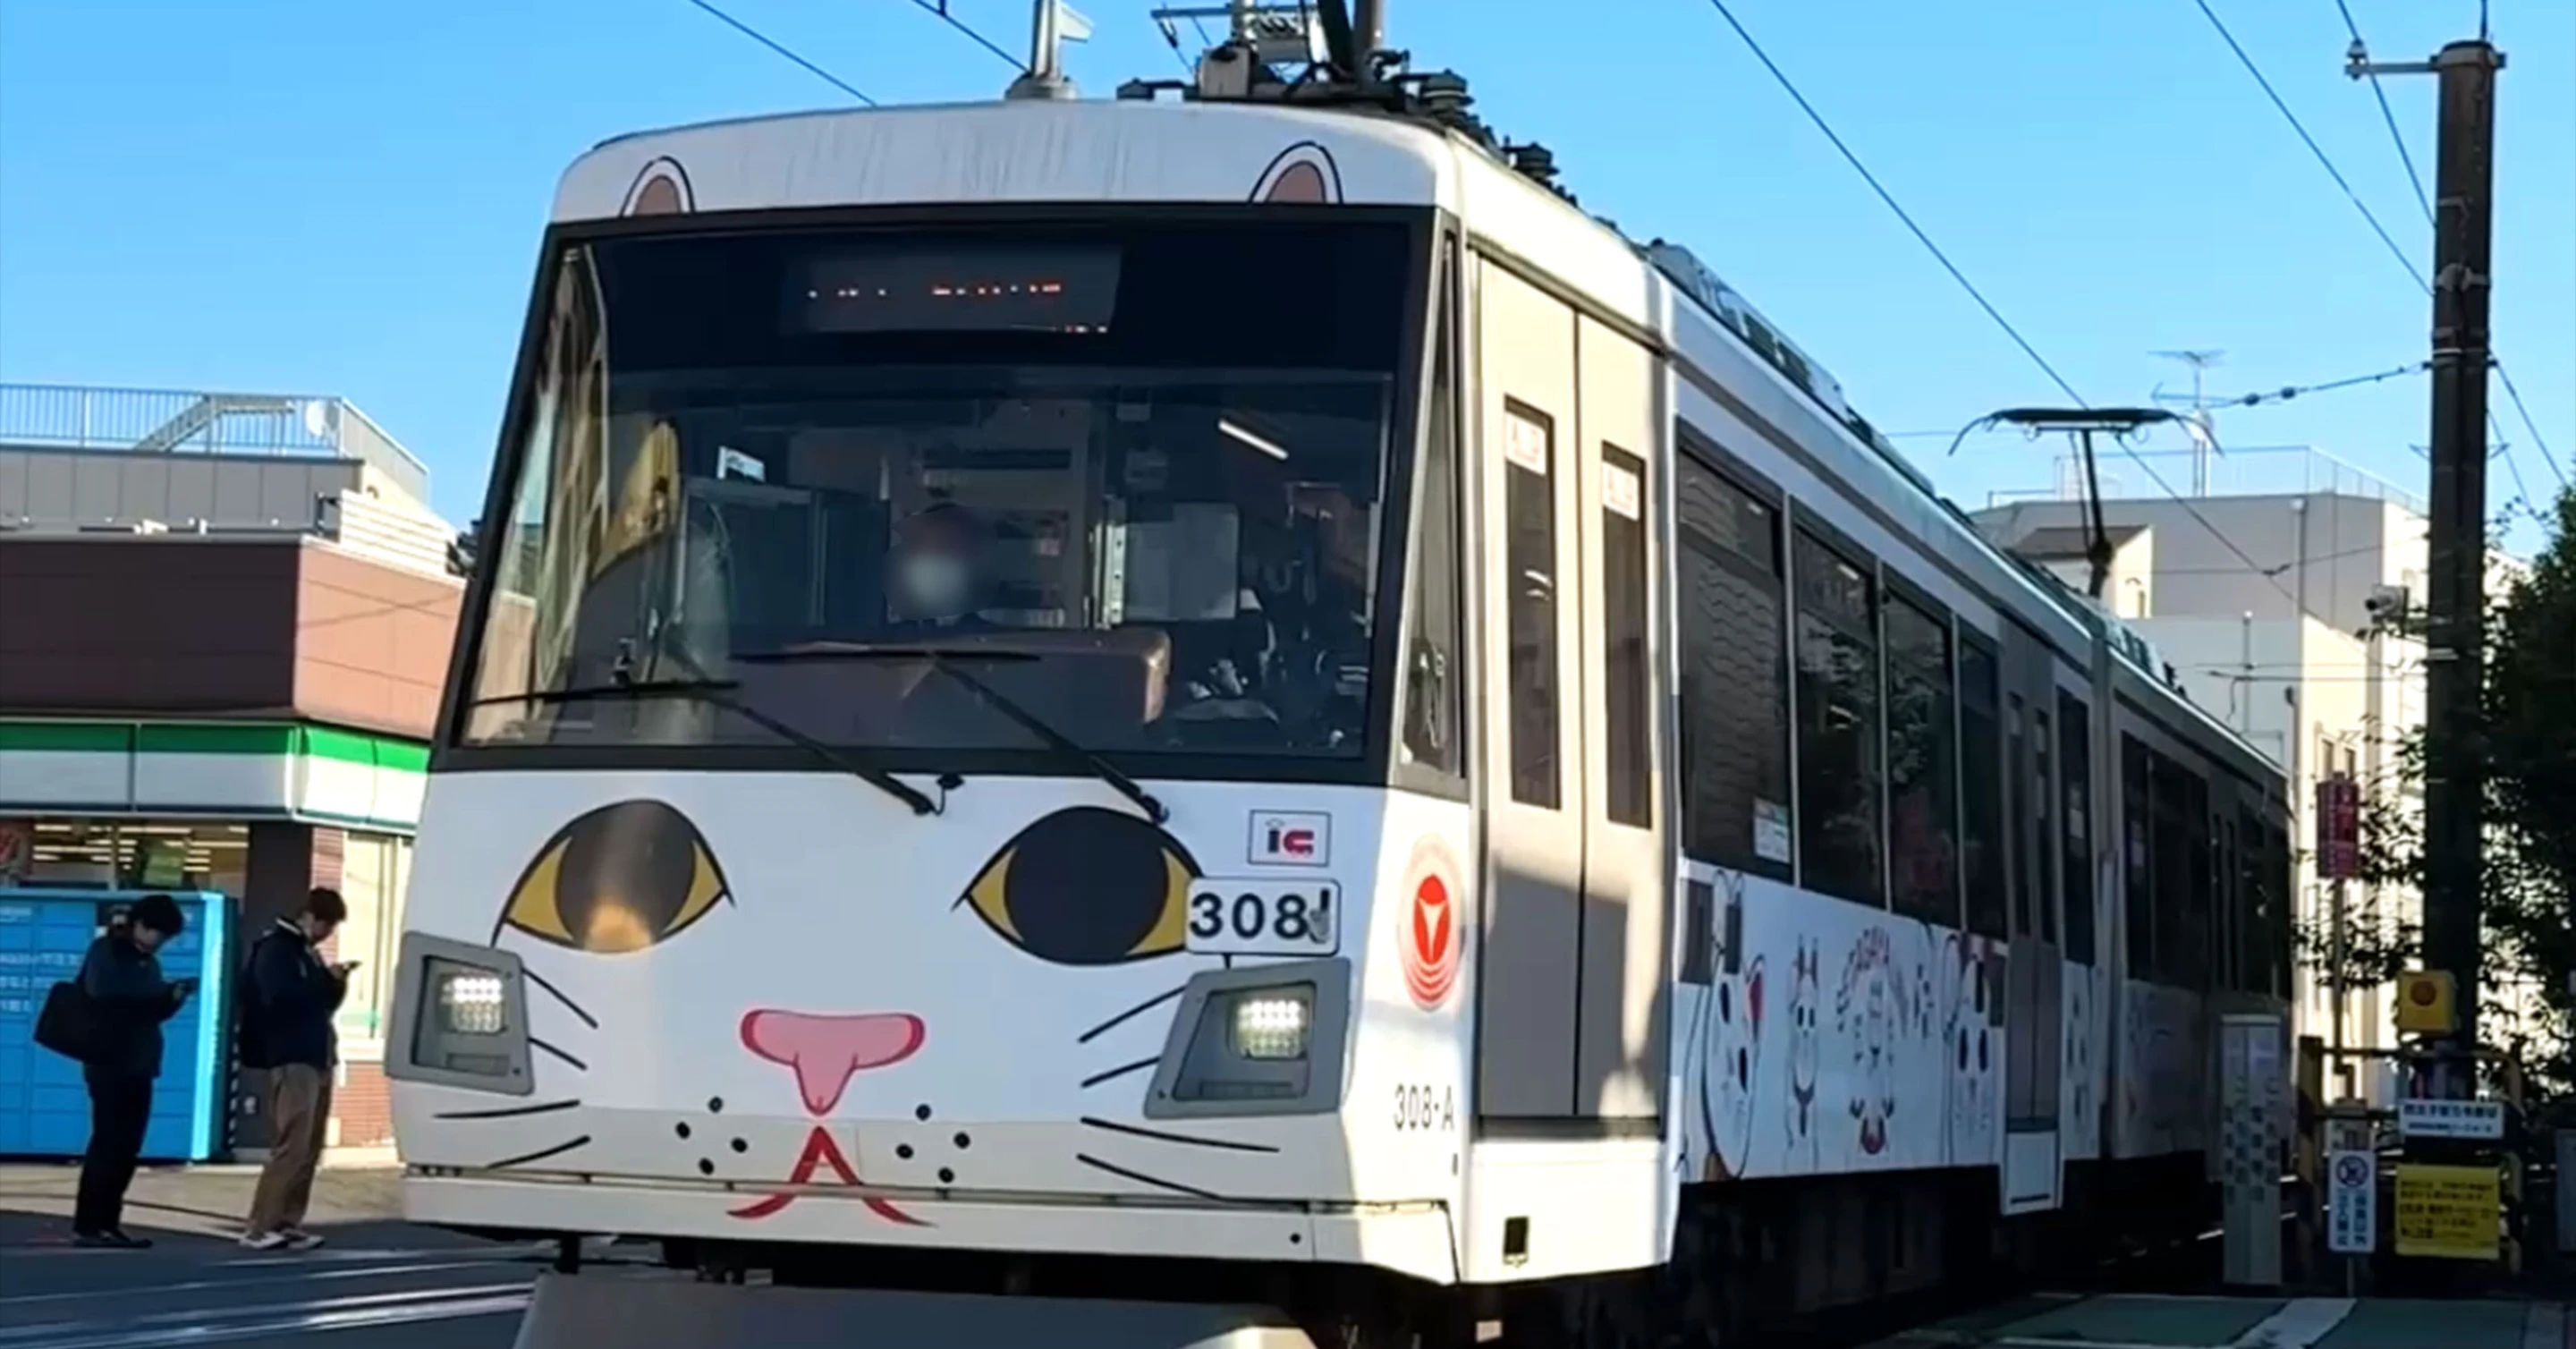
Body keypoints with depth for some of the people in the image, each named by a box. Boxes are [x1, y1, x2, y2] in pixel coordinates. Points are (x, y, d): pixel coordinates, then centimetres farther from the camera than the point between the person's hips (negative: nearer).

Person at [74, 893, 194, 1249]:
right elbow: (104, 993, -22)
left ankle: (107, 1223, 9)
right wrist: (163, 990, -22)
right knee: (107, 1145, -10)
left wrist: (174, 997, -2)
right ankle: (87, 1226, -9)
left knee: (126, 1148, 6)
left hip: (138, 1066, 8)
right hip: (110, 1063, -8)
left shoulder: (147, 961, 18)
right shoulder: (106, 952, -6)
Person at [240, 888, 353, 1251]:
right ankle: (260, 1228, -13)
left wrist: (335, 983, 4)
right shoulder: (275, 949, -6)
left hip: (317, 1059, 9)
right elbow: (281, 997, -20)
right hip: (293, 1060, -9)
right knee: (292, 1147, -14)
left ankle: (288, 1224, 8)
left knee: (309, 1150, 6)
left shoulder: (309, 951, 20)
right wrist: (326, 980, -15)